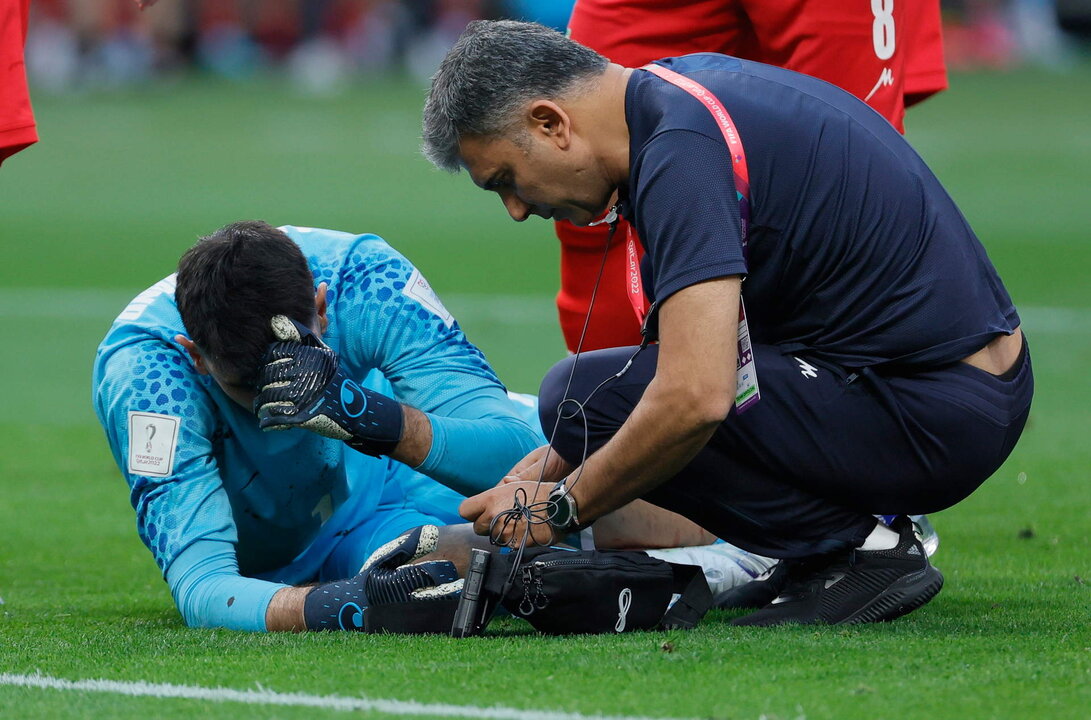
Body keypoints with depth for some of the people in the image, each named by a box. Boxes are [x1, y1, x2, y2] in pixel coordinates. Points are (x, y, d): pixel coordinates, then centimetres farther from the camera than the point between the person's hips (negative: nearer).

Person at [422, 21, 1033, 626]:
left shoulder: (681, 154, -19)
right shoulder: (689, 81, 11)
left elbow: (695, 399, -28)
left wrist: (561, 505, -12)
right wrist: (573, 457, 15)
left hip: (933, 418, -10)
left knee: (585, 396, -13)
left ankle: (857, 550, -7)